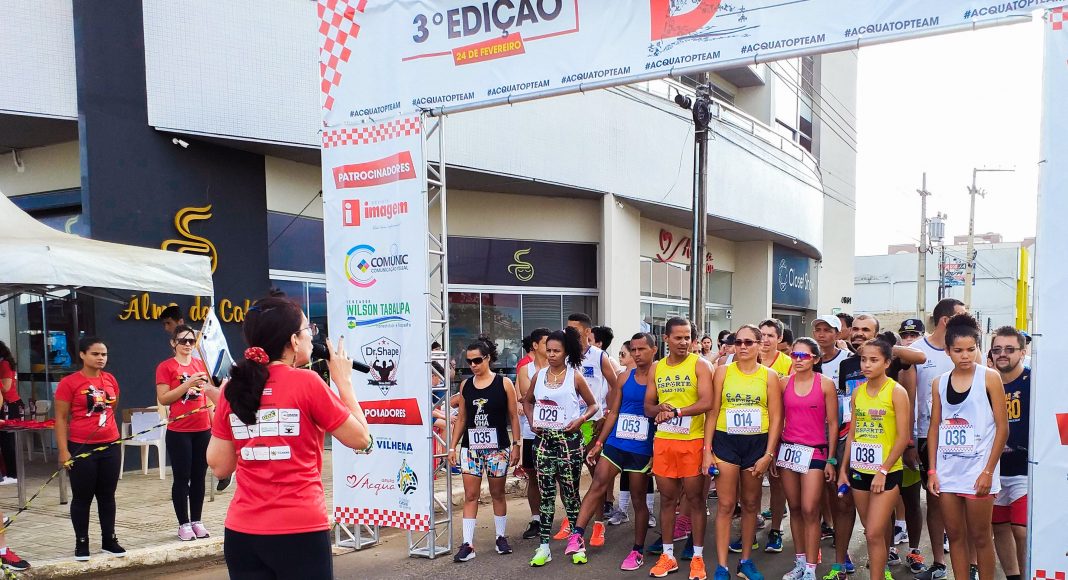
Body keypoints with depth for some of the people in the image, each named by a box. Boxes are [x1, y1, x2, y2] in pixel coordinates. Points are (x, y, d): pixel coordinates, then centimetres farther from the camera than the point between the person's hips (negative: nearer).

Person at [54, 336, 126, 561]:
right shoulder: (69, 382, -9)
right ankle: (81, 543, 18)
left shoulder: (110, 379, 6)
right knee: (82, 497, 5)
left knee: (107, 495, 12)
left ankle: (109, 540, 22)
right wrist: (63, 451, -12)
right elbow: (61, 418, -8)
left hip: (110, 446, 4)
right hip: (81, 447, -4)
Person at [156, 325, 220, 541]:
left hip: (203, 429, 4)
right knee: (181, 478, 1)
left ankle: (197, 521, 18)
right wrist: (187, 384, -19)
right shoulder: (165, 367, -3)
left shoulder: (201, 364, 10)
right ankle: (183, 523, 10)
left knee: (199, 477, 9)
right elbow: (163, 399, -10)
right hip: (179, 431, -4)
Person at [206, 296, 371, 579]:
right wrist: (343, 381, 5)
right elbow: (361, 439, -4)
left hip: (241, 532, 5)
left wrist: (222, 401, 14)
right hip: (299, 531, -4)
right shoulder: (305, 382, -12)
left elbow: (220, 466, 8)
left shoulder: (234, 388, 1)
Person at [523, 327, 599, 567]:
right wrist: (532, 421, 5)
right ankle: (544, 546, 11)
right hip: (544, 440, 3)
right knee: (546, 493, 6)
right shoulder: (539, 375, 5)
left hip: (569, 440, -3)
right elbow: (527, 401, 20)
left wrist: (581, 419, -14)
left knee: (570, 493, 3)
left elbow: (593, 405, 3)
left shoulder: (575, 377, -5)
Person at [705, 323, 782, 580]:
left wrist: (768, 455, -7)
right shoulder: (723, 372, 1)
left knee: (751, 504, 12)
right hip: (725, 441, -1)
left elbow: (776, 418, -1)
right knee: (726, 505, 0)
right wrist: (707, 450, -3)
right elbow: (713, 412, 1)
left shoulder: (769, 375, 0)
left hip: (757, 443, 1)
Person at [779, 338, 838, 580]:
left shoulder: (825, 384, -4)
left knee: (810, 510, -6)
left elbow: (832, 423, -2)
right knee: (794, 508, 9)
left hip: (814, 451, -3)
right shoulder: (784, 383, 5)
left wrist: (830, 460, -4)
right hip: (788, 449, 3)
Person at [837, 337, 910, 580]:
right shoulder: (857, 391, 6)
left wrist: (883, 471, -15)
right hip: (859, 470, 5)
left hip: (887, 472, -5)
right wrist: (843, 469, 7)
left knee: (875, 532, -7)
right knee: (871, 530, 15)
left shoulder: (896, 391, -10)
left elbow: (903, 437, -12)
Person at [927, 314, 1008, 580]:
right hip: (947, 471, 4)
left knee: (980, 537, 5)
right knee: (955, 536, 11)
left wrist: (989, 471, -11)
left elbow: (1002, 426, -6)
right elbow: (934, 428, 9)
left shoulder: (989, 377, -5)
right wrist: (932, 470, 3)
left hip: (978, 471, -4)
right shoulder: (939, 383, 6)